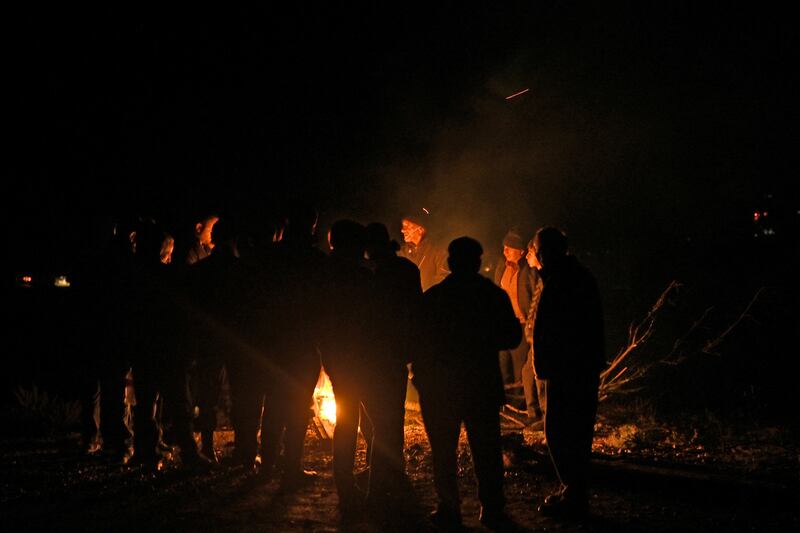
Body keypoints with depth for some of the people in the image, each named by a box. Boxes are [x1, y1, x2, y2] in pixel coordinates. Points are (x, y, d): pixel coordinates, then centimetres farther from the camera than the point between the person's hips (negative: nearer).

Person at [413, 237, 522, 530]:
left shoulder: (431, 297, -6)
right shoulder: (494, 295, -3)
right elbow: (512, 337, 5)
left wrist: (420, 376, 8)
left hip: (439, 387, -1)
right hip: (483, 385, 1)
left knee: (444, 451, 7)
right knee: (486, 450, 9)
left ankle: (449, 508, 8)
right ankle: (492, 509, 11)